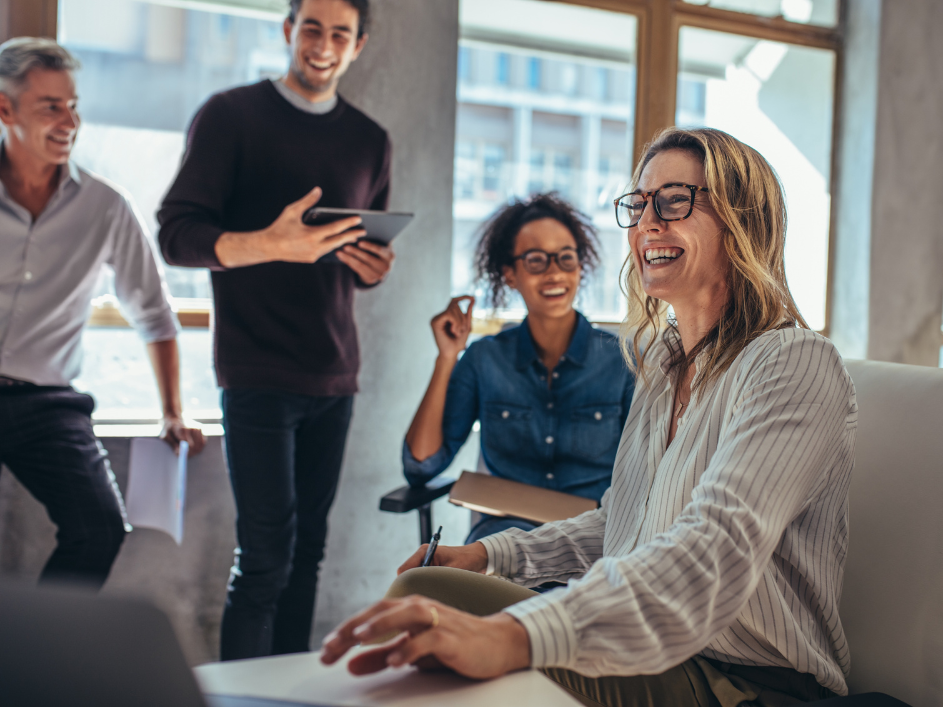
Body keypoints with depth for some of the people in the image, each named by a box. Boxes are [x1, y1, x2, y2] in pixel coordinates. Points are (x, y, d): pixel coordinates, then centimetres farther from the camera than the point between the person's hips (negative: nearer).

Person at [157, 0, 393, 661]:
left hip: (334, 372, 5)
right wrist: (266, 245, -27)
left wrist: (374, 266, -3)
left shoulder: (369, 141, 14)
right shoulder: (230, 115, 0)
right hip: (257, 370, -4)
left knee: (308, 549, 8)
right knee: (266, 556, -6)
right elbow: (177, 234, -8)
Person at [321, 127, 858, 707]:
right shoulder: (664, 363, 13)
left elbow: (717, 549, -32)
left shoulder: (795, 365, -15)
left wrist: (516, 634, -46)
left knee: (431, 594, -22)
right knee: (421, 594, -12)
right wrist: (493, 553, 7)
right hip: (655, 652, 8)